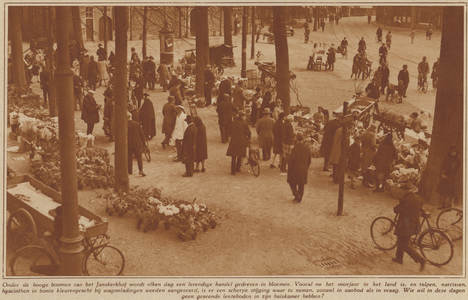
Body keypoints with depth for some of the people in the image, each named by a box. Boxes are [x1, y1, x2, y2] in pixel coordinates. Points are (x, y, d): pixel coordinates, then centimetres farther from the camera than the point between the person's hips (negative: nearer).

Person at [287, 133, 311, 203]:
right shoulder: (307, 149, -4)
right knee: (301, 184, 15)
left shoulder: (295, 148, -20)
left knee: (292, 183, 14)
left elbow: (291, 159, -18)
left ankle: (296, 195, 0)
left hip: (295, 169, -5)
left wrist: (289, 168, -3)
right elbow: (309, 160, 5)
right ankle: (299, 198, 20)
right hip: (303, 170, 5)